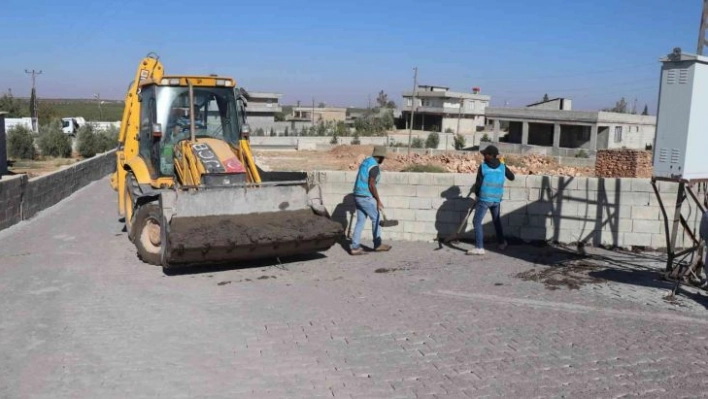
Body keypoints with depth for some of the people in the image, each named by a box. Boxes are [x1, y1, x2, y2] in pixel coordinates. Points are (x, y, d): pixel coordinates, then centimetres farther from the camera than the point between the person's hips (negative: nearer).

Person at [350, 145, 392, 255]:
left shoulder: (365, 161, 14)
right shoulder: (375, 166, -15)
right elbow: (371, 185, -20)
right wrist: (378, 201, -14)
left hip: (358, 196, 9)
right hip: (366, 197, -9)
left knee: (360, 221, 9)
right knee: (376, 219, 8)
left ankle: (355, 247, 5)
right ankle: (377, 245, 20)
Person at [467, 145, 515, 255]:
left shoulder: (483, 167, -9)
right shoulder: (502, 167, 2)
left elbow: (478, 184, -6)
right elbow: (512, 177, 18)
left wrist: (477, 195, 12)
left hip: (484, 199, -5)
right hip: (497, 199, 5)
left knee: (477, 222, -2)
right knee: (497, 221, 25)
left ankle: (479, 247, -11)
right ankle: (502, 243, 34)